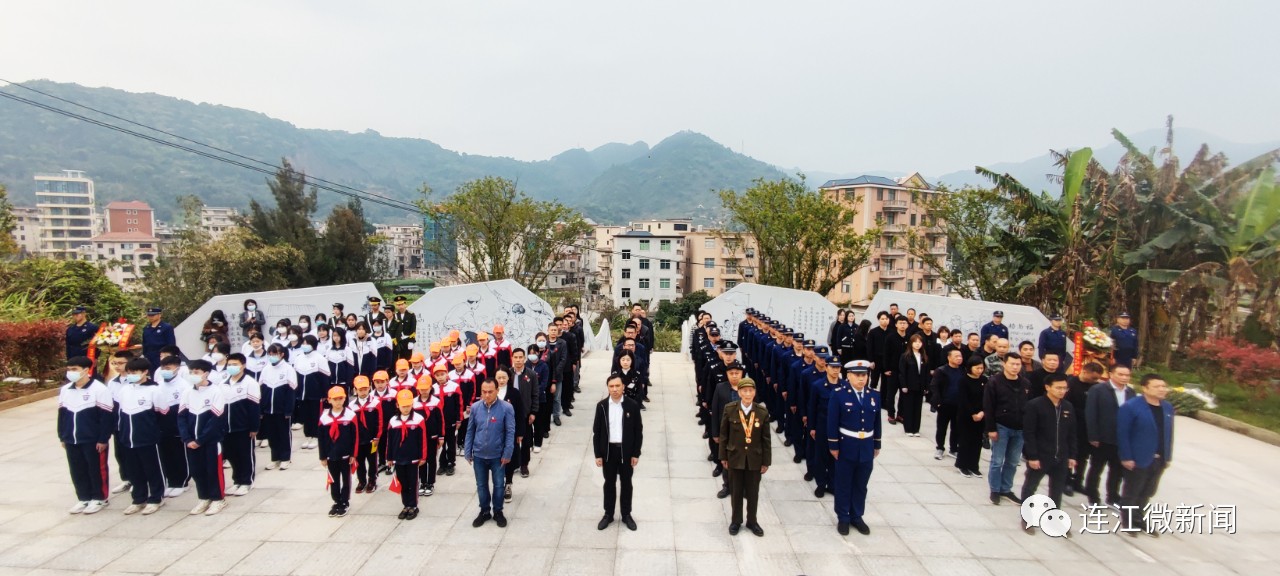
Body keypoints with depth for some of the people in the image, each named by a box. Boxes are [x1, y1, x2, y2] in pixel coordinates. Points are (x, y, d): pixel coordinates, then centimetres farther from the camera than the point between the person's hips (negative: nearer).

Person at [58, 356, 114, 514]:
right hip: (71, 440, 7)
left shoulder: (99, 389, -14)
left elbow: (107, 416, -14)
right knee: (77, 471, 14)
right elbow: (62, 414, 15)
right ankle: (83, 498, 28)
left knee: (97, 470, 5)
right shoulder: (65, 390, 7)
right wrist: (62, 436, 13)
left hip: (93, 440, -6)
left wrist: (103, 439, -15)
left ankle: (99, 498, 18)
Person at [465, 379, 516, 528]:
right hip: (478, 455, 2)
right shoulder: (475, 407, -7)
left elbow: (510, 432, -11)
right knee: (481, 485, 17)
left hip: (497, 455, -2)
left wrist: (507, 453, -13)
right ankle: (484, 511, 36)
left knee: (499, 485, 12)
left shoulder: (506, 408, -16)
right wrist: (467, 452, 3)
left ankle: (498, 512, 33)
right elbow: (470, 431, 3)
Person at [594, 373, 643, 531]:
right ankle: (608, 514, 31)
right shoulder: (601, 406, -7)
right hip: (608, 451, 1)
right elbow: (596, 432, -1)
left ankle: (626, 515, 30)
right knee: (609, 483, 15)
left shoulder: (633, 405, -10)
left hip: (626, 451, -1)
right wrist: (597, 455, -3)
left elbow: (638, 431, -4)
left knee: (626, 484, 14)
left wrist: (636, 454, -5)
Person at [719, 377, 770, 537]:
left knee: (753, 492, 15)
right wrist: (723, 456, -1)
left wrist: (766, 461, 0)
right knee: (736, 491, 14)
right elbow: (724, 434, -3)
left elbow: (766, 439, -3)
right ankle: (736, 521, 34)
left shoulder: (763, 412, -10)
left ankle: (752, 521, 36)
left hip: (755, 459, 1)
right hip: (735, 457, 0)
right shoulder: (729, 409, -12)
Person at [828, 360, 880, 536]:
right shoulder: (839, 394, -12)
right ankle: (843, 518, 23)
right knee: (843, 485, 10)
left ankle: (857, 517, 30)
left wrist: (877, 445, 10)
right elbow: (832, 422, -10)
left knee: (861, 485, 15)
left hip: (867, 448, 4)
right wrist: (833, 446, -10)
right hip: (846, 447, -4)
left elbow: (876, 422, 8)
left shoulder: (875, 395, 2)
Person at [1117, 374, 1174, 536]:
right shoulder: (1131, 407, -16)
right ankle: (1128, 521, 24)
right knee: (1131, 492, 8)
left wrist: (1168, 456, 9)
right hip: (1137, 459, -6)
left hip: (1159, 460, 6)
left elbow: (1169, 433, 11)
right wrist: (1126, 457, -18)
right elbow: (1122, 434, -16)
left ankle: (1138, 518, 34)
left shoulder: (1168, 408, 5)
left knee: (1147, 492, 18)